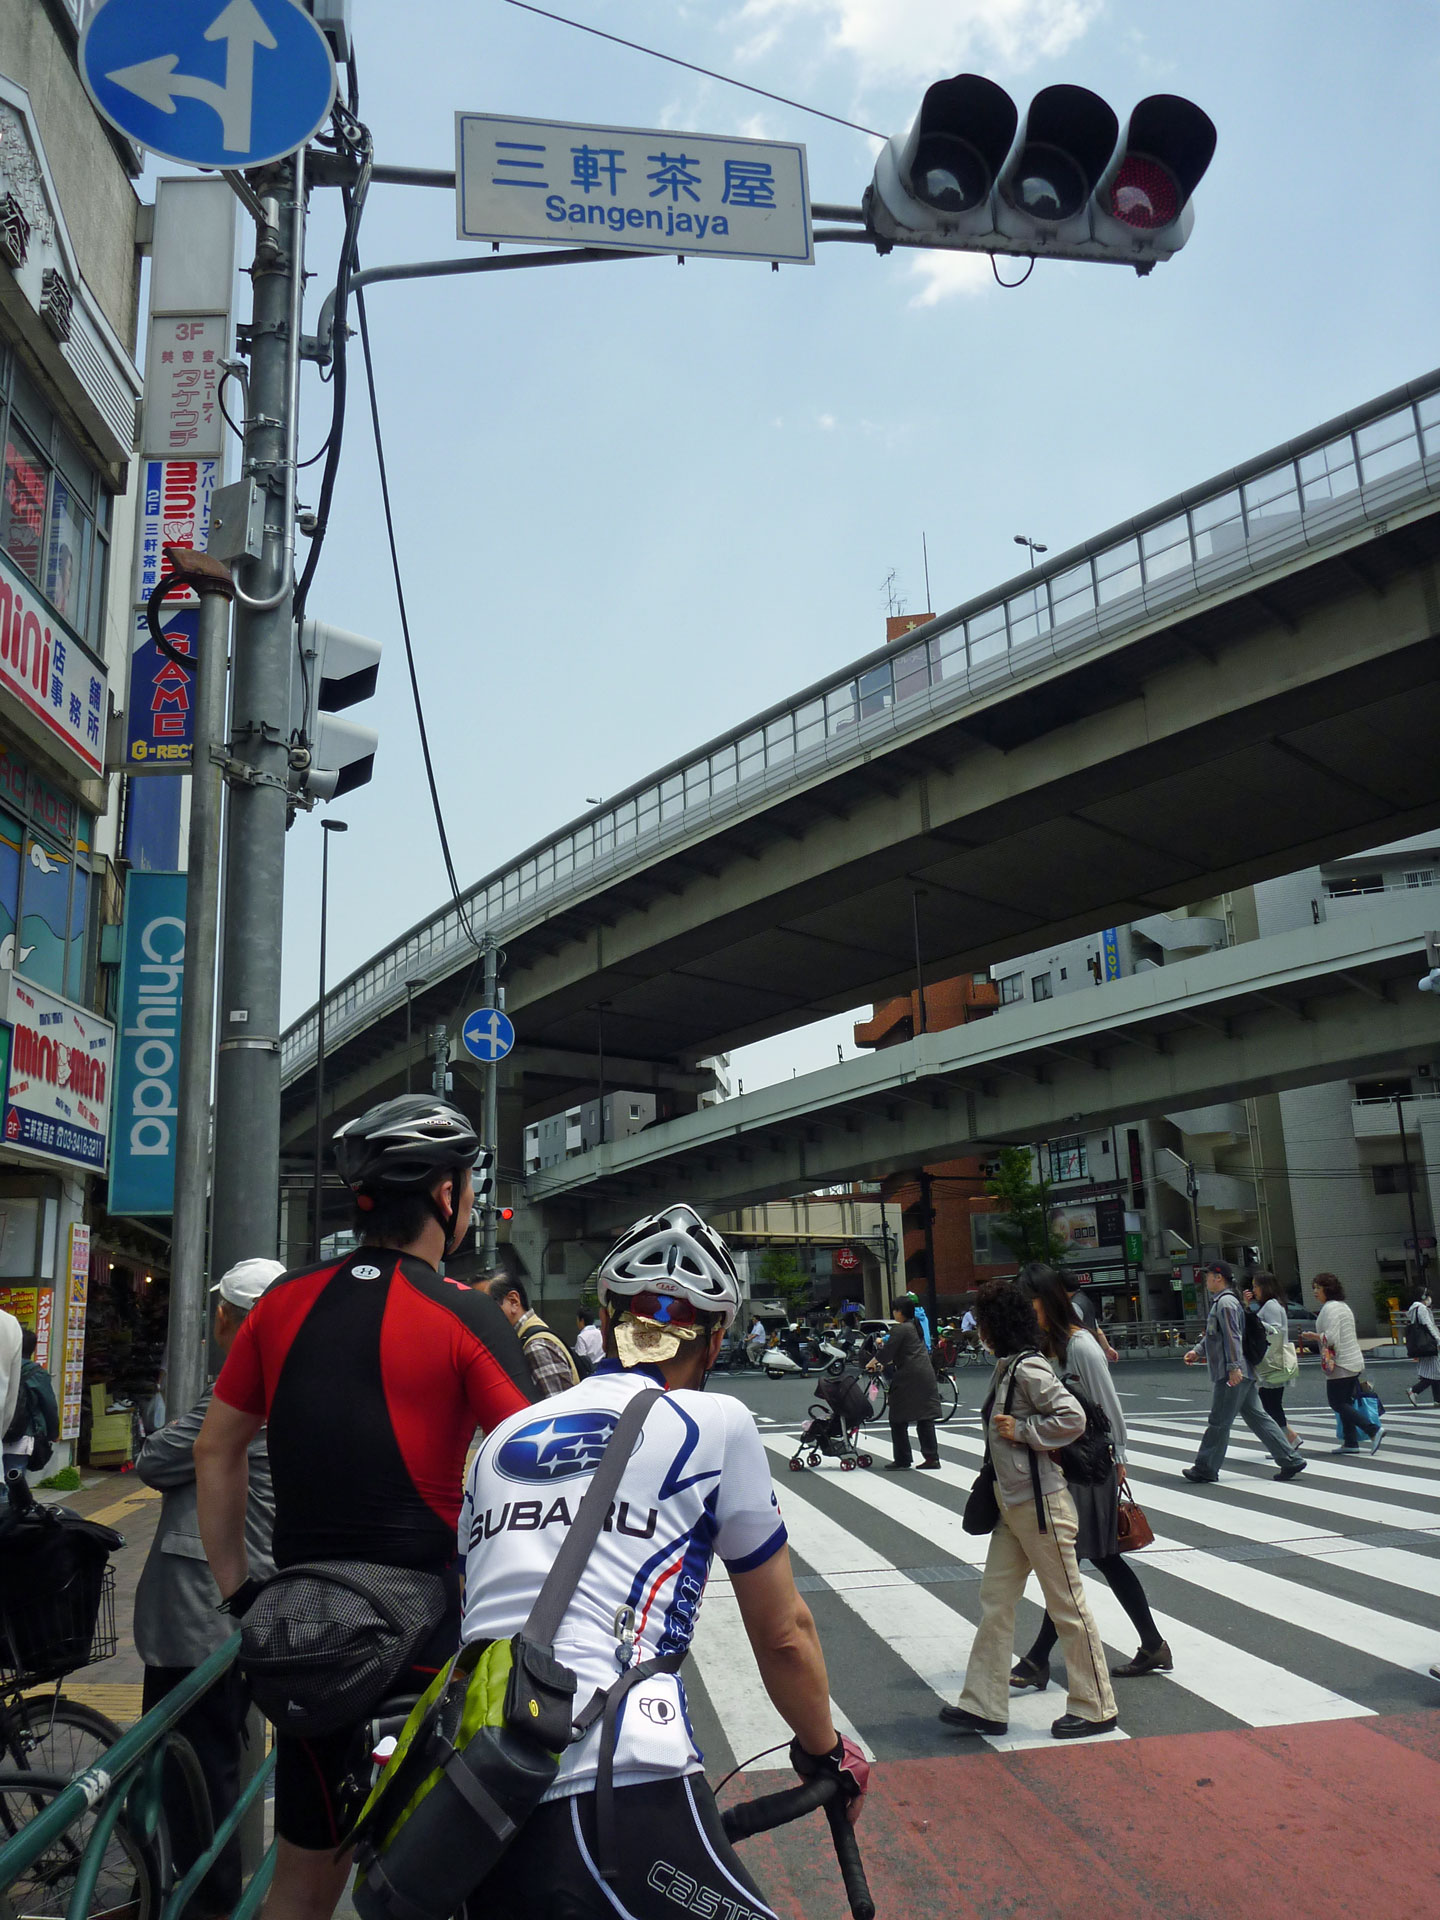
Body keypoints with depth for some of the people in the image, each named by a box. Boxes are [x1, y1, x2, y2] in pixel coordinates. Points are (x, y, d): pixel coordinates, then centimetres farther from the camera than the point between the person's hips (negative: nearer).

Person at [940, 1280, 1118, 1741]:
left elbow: (1072, 1418, -25)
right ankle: (984, 1706, 17)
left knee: (1067, 1606, 3)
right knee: (994, 1600, 11)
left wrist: (1020, 1430, -19)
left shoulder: (1028, 1369, -18)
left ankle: (1095, 1708, 17)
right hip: (1011, 1503, 10)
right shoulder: (1006, 1367, 10)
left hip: (1040, 1503, -10)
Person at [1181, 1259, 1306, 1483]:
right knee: (1256, 1417, 11)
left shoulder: (1225, 1302, -13)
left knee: (1218, 1422, -3)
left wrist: (1233, 1367, -25)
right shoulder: (1220, 1302, 19)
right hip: (1240, 1374, 10)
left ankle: (1205, 1469, 4)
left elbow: (1232, 1336, -21)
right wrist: (1197, 1351, 19)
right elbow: (1213, 1335, 28)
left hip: (1233, 1374, -10)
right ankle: (1290, 1460, 10)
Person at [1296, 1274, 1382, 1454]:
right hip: (1354, 1362, 10)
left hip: (1340, 1364, -10)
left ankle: (1373, 1430, -14)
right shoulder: (1344, 1306, 16)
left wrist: (1313, 1336, -8)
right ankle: (1350, 1442, 11)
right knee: (1345, 1402, 12)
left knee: (1337, 1403, -5)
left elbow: (1331, 1338, -21)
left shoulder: (1330, 1308, -14)